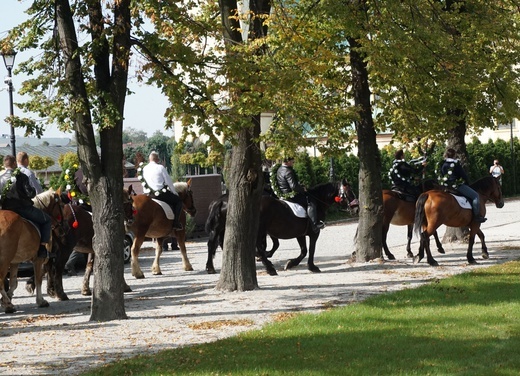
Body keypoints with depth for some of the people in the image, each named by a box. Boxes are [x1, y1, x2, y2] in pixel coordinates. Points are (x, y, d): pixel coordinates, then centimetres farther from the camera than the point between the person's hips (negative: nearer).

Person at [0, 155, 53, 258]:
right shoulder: (21, 176, -12)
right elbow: (31, 193, -14)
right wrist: (33, 191, 7)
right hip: (23, 208, -6)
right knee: (46, 219, 11)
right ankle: (42, 248, -1)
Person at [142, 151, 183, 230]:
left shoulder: (144, 169, 9)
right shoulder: (160, 167, -6)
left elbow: (145, 184, 17)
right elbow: (169, 181, -2)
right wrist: (174, 192, 11)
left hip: (152, 196, 6)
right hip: (163, 193, -6)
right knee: (178, 201, 13)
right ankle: (176, 222, -2)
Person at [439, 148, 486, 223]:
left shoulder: (442, 164, 5)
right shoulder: (456, 164, -13)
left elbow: (442, 176, 12)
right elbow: (463, 176, -7)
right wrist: (467, 184, 9)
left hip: (446, 186, 8)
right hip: (457, 185, -8)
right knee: (475, 196, -4)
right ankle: (477, 215, -10)